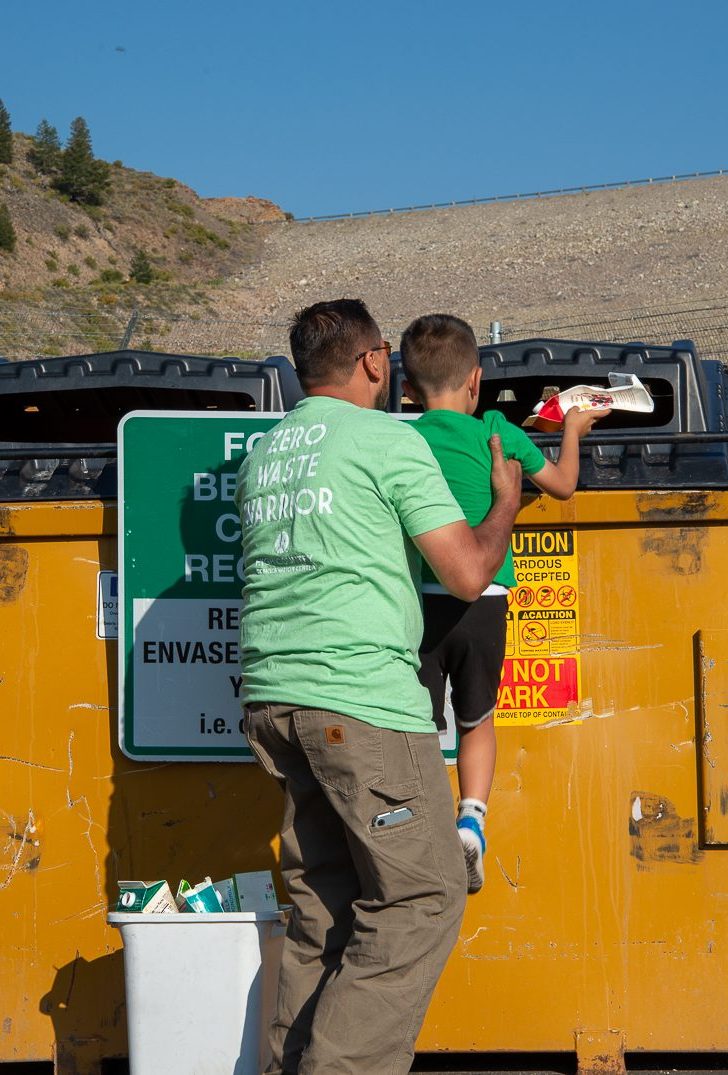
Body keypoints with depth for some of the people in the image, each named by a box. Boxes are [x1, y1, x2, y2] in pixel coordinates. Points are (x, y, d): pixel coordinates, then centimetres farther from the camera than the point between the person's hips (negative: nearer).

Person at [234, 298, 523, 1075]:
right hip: (361, 700, -8)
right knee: (421, 899, -2)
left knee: (323, 909, 12)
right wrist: (506, 500, 11)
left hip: (272, 698, 8)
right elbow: (468, 574, -5)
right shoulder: (389, 440, -3)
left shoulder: (263, 453, 19)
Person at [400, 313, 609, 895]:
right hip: (481, 604, 0)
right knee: (478, 720, 20)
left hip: (415, 602, 0)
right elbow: (562, 483, 16)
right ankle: (472, 817, 2)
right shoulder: (496, 432, 1)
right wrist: (572, 431, 33)